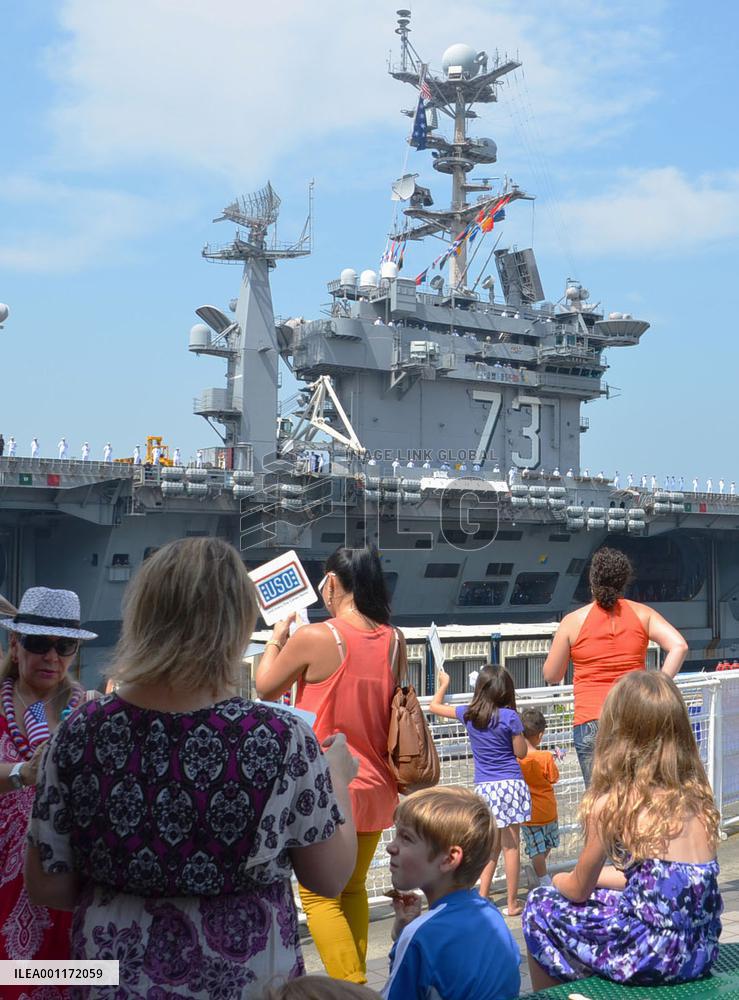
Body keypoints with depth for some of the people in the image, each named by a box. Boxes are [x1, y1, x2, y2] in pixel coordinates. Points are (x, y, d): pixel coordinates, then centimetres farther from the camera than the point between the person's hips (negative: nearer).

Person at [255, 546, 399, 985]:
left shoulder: (313, 638, -17)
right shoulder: (395, 642, -2)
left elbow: (266, 688, -1)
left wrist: (277, 637, 15)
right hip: (376, 787, 6)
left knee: (320, 895, 4)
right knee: (353, 888, 21)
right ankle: (356, 976, 27)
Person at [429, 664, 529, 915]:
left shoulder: (468, 714, 0)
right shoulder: (509, 716, -9)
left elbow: (434, 706, 15)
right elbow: (521, 752, -2)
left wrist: (444, 684, 31)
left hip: (483, 788, 3)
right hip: (511, 785, -3)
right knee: (511, 846, 3)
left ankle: (482, 898, 14)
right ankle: (512, 903, 8)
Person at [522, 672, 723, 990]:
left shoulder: (611, 804, -12)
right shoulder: (697, 795, 5)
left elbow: (578, 890, 3)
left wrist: (559, 880, 25)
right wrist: (596, 875, 28)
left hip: (653, 956, -6)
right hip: (702, 950, 6)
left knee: (540, 906, 15)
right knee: (602, 896, 29)